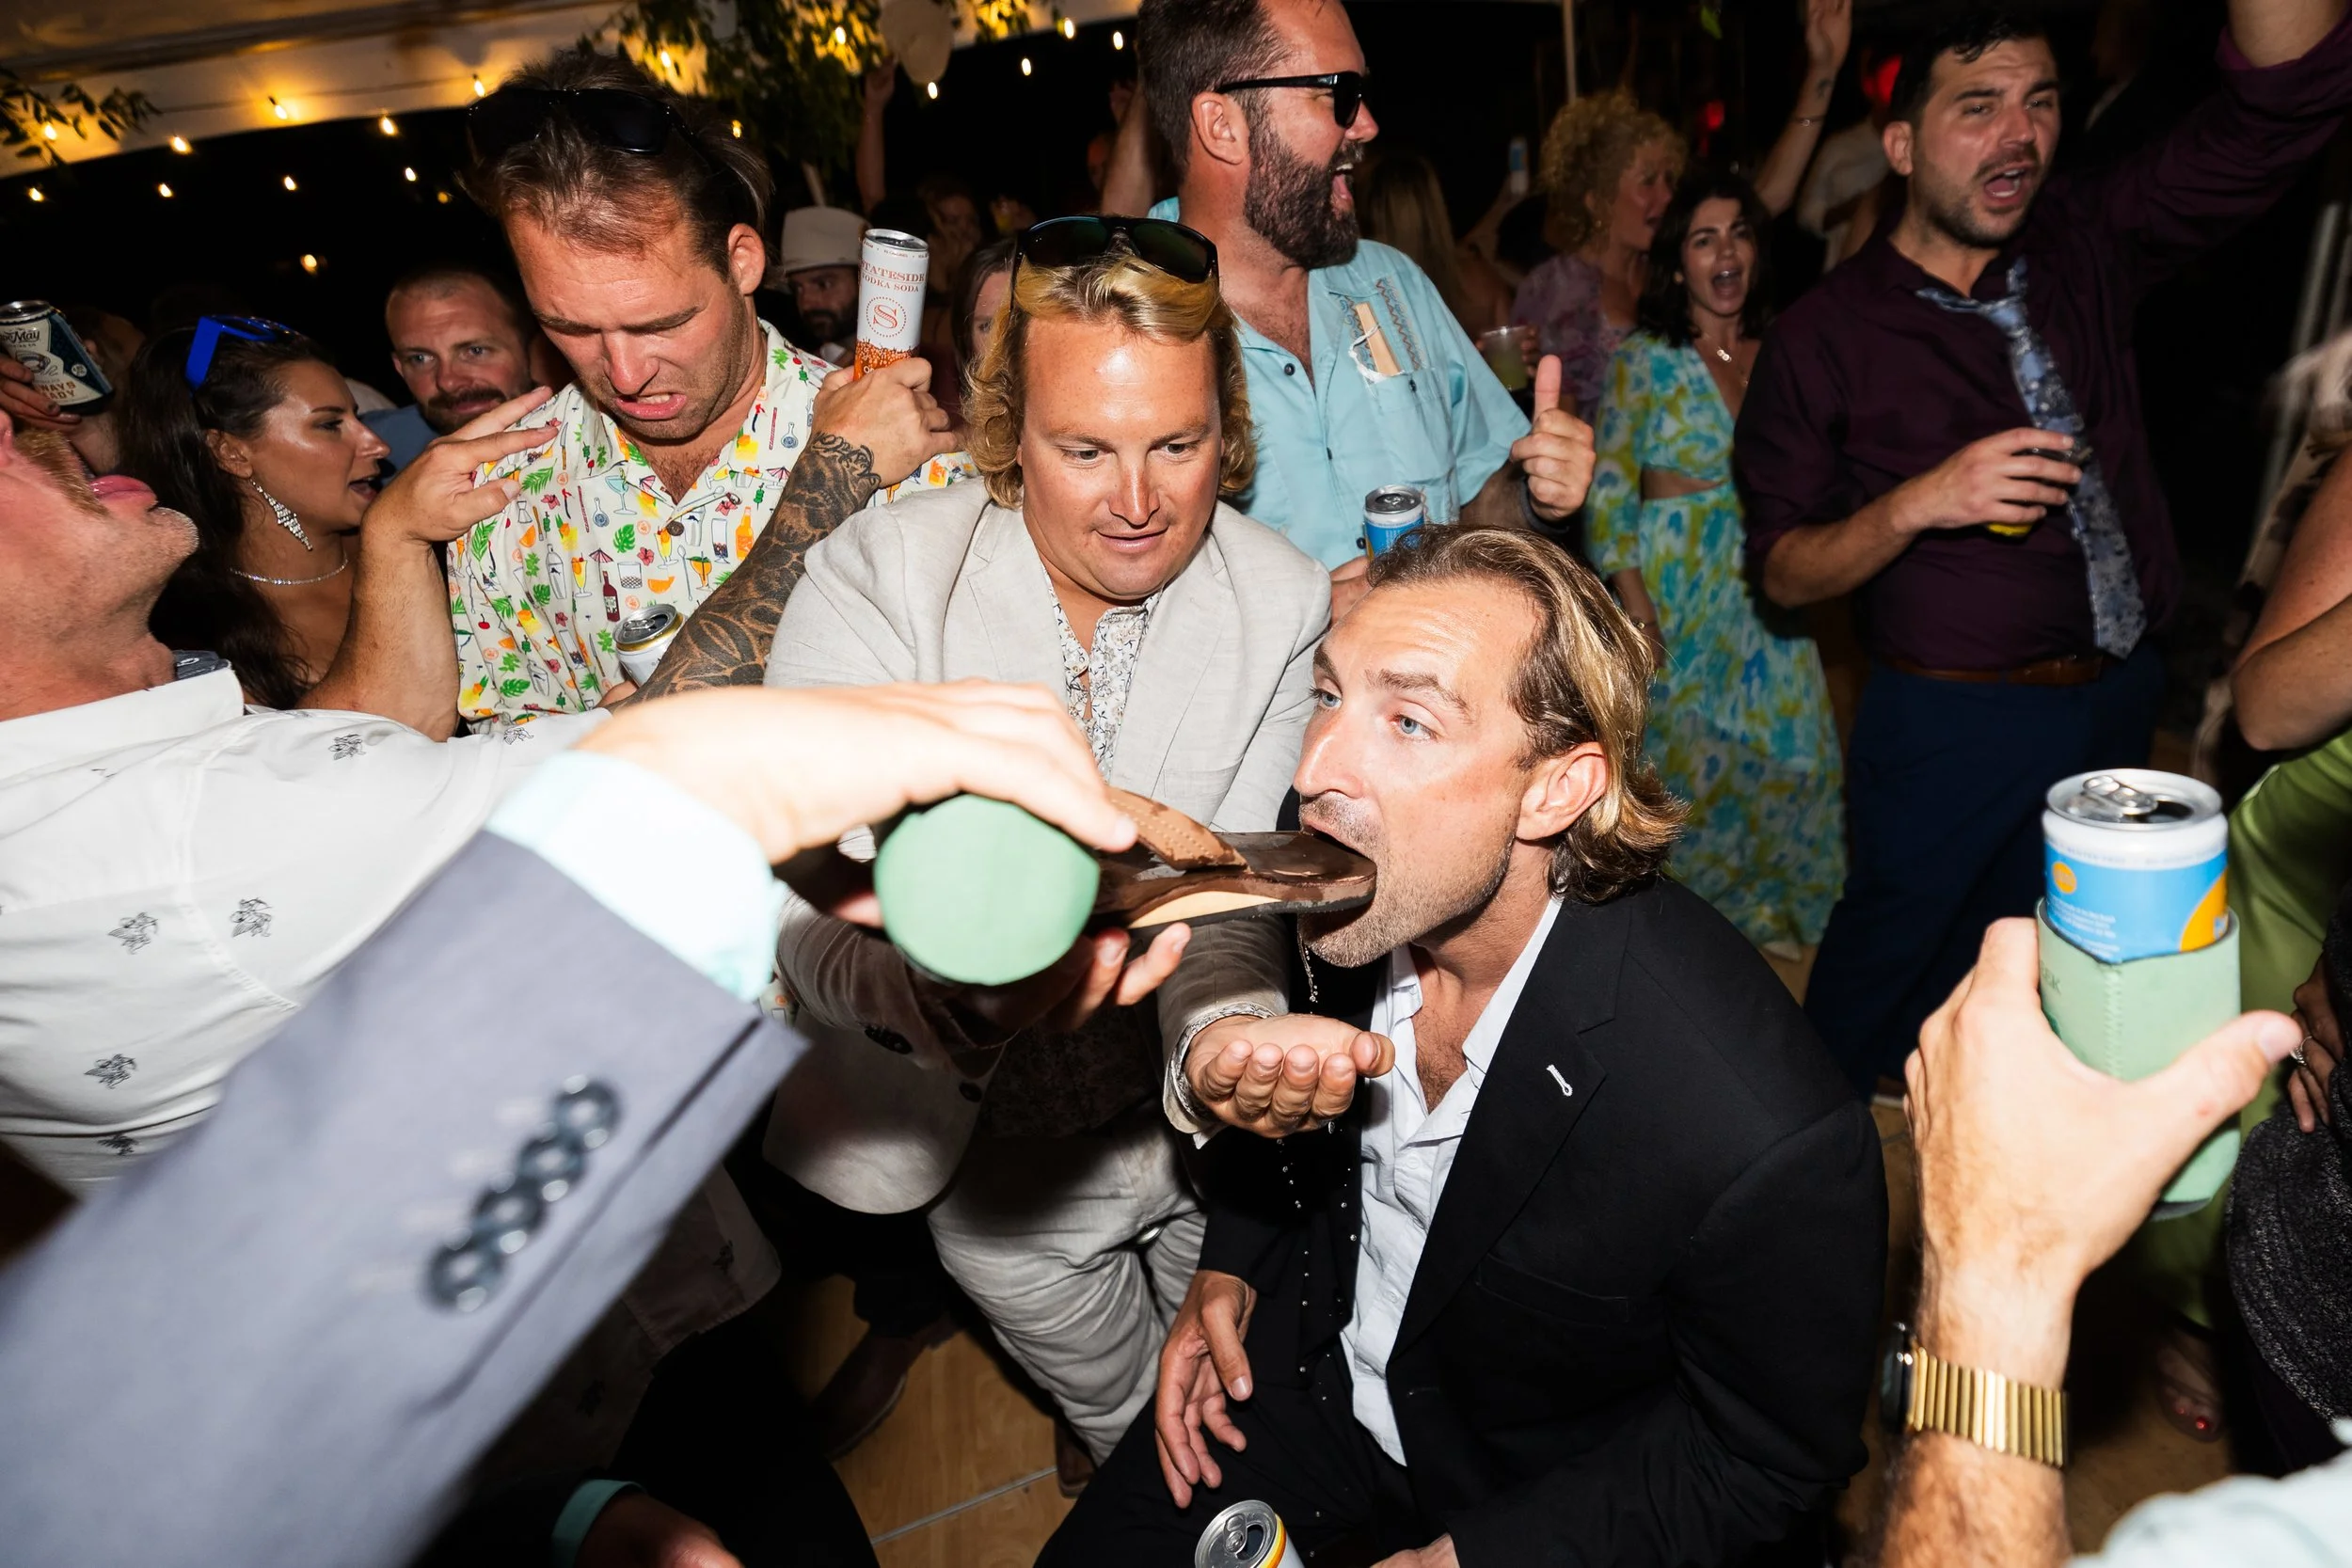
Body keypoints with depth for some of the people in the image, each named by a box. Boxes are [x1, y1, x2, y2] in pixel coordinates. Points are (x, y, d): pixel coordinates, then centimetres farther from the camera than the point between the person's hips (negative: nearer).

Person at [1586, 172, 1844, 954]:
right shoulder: (1644, 360, -6)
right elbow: (1608, 486, -9)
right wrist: (1634, 601, -15)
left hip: (1766, 591, 4)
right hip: (1675, 588, -4)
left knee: (1784, 748, 6)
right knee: (1682, 750, 3)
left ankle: (1764, 905, 26)